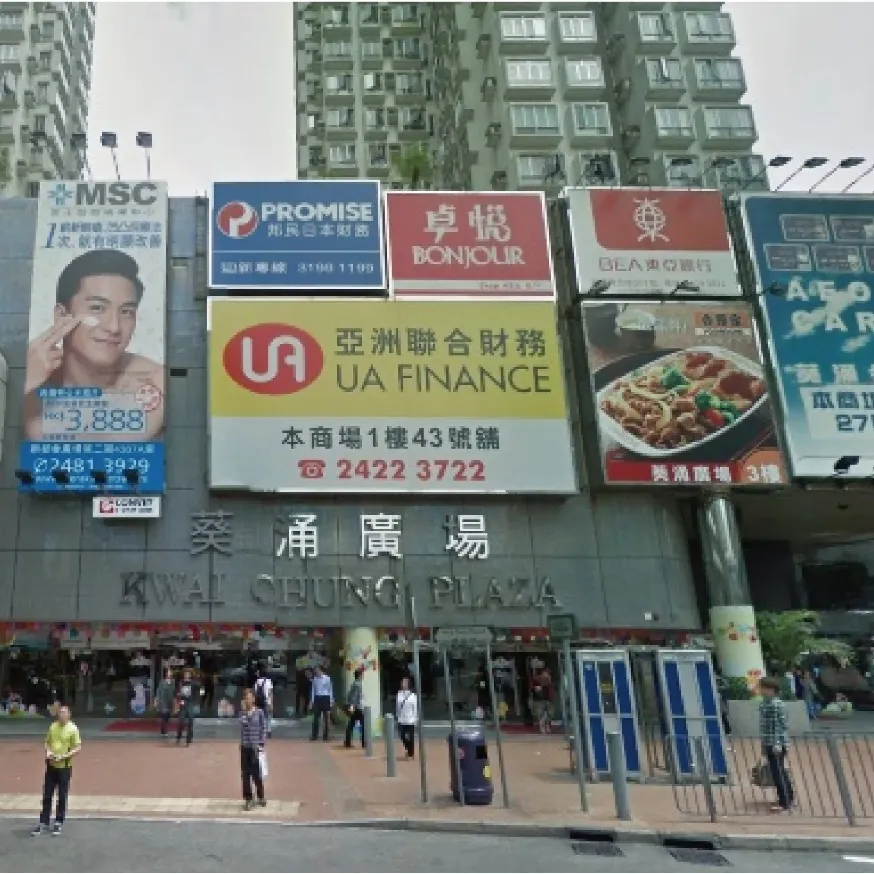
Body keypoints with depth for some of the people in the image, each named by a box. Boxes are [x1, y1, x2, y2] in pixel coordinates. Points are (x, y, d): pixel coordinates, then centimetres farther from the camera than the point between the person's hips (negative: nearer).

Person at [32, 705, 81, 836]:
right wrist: (48, 751, -7)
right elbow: (48, 742, 14)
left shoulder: (72, 729, -11)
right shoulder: (53, 727, 2)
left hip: (65, 767, -4)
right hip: (51, 765, 4)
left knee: (62, 796, 5)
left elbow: (78, 748, -10)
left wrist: (64, 756, -21)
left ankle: (59, 823, 19)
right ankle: (44, 823, 17)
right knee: (47, 795, 8)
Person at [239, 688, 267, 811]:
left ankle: (260, 797, 21)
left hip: (256, 747, -3)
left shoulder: (260, 712, -4)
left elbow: (264, 729, -3)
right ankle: (248, 799, 14)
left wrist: (261, 744, -7)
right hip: (244, 747, 3)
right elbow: (243, 724, -8)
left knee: (257, 773, 1)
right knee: (245, 774, 4)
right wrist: (244, 710, -9)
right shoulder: (242, 712, 5)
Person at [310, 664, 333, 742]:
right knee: (316, 717, 2)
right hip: (317, 698, 3)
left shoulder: (327, 678, -8)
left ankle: (325, 735, 15)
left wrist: (331, 701, -4)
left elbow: (330, 689, -4)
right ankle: (314, 735, 7)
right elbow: (313, 689, 8)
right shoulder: (315, 678, 3)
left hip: (325, 698, -3)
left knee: (327, 717, 6)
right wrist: (312, 700, 4)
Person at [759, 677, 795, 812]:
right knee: (780, 772, 18)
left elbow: (783, 725, -18)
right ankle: (789, 796, 31)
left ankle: (784, 802, 1)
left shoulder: (777, 705, -16)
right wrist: (764, 744, 21)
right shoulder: (763, 704, 11)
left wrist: (778, 743, -22)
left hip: (777, 745, -9)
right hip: (768, 744, 9)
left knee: (777, 773, -5)